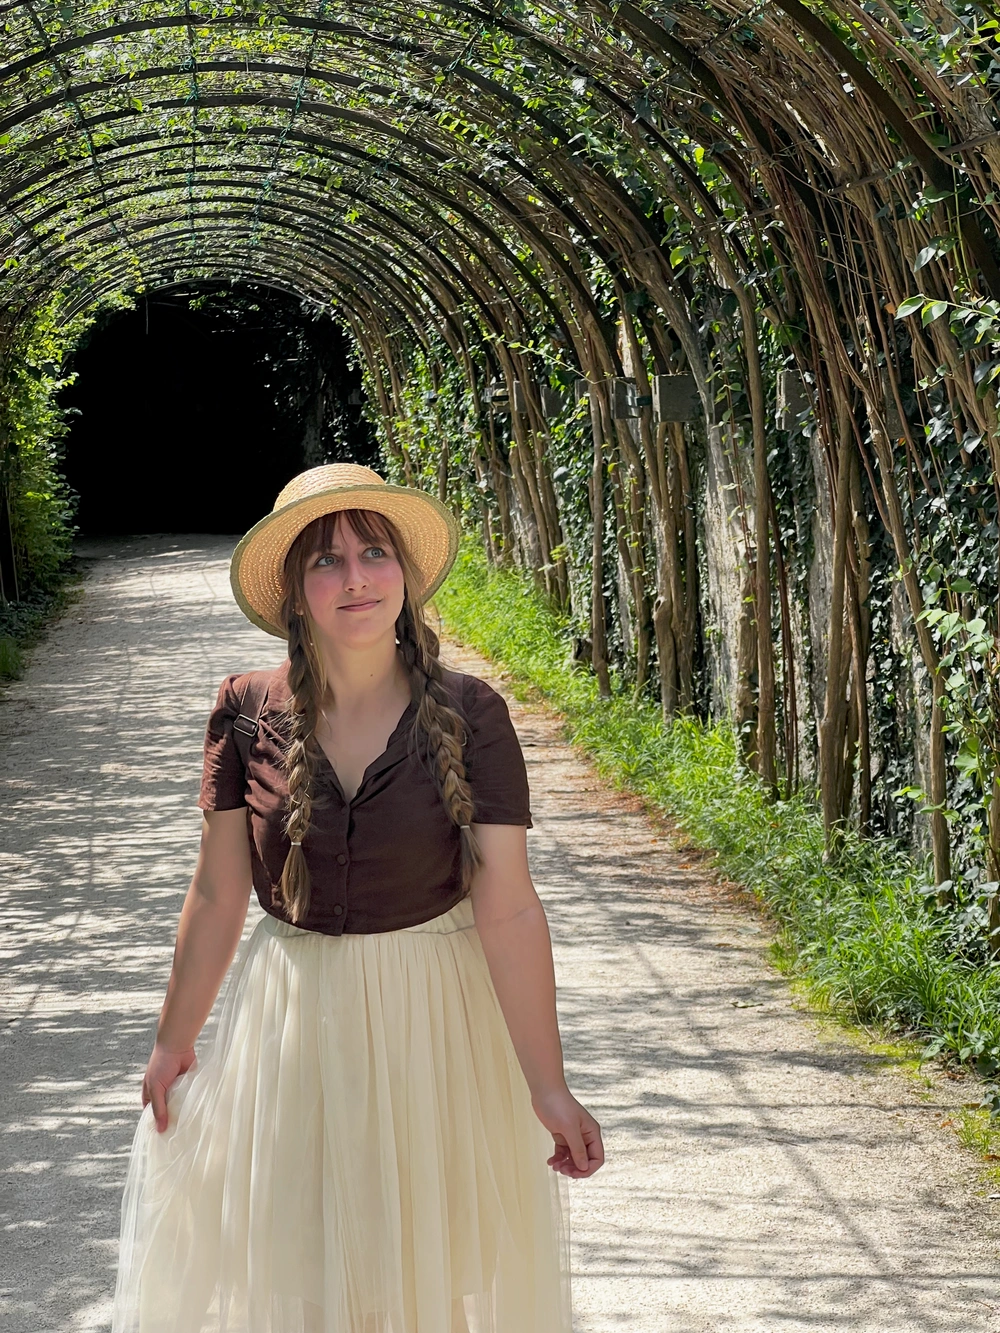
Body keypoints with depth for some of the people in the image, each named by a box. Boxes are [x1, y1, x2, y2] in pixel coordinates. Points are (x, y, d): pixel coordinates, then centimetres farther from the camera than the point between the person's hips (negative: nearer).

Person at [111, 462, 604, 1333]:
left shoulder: (469, 717, -12)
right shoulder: (248, 714, -8)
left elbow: (509, 910, -14)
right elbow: (217, 894, 0)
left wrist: (548, 1088, -15)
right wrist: (175, 1040, 7)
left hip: (436, 1027, -1)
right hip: (291, 1023, 2)